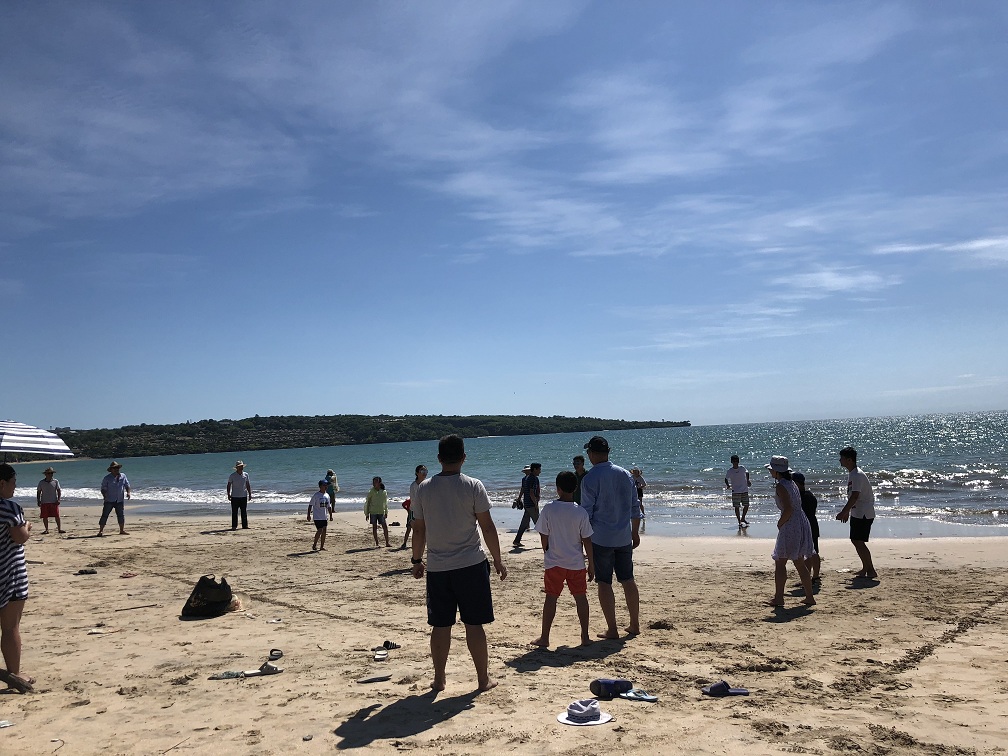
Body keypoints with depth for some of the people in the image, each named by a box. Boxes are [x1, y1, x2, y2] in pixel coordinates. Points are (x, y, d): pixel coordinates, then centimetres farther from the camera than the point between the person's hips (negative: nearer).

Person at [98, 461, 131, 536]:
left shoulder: (123, 476, 5)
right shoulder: (107, 478, -5)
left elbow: (127, 485, 12)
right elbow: (103, 488, -5)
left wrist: (128, 492, -5)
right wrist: (104, 496, -22)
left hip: (120, 500, 4)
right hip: (109, 500, -4)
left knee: (121, 515, 6)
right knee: (105, 515, -3)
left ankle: (122, 530, 16)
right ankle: (101, 531, 2)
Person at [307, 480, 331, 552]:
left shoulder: (327, 495, 10)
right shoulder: (316, 495, -10)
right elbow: (310, 505, -9)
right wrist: (309, 515, -13)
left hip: (324, 517, 6)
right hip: (317, 517, -6)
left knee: (324, 531, 5)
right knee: (320, 531, -10)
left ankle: (322, 546, 13)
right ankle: (314, 545, 5)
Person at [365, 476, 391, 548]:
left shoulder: (384, 492, 1)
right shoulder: (371, 492, -4)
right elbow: (367, 503, 1)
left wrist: (386, 512, 13)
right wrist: (367, 513, 0)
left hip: (381, 512, 1)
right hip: (373, 512, -1)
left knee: (385, 527, -3)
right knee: (374, 527, 4)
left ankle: (387, 542, 5)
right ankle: (376, 543, 13)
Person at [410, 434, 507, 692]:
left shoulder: (424, 488, 0)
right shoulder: (473, 486, -8)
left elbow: (419, 529, 6)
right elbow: (487, 527, -6)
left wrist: (417, 560, 19)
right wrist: (498, 560, 4)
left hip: (437, 567, 3)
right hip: (470, 564, -2)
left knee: (440, 625, 11)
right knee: (474, 624, 6)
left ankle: (439, 679, 21)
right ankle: (483, 679, 15)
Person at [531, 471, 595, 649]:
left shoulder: (549, 509, -11)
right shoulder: (581, 512, -9)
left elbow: (544, 537, -4)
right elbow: (587, 541, -5)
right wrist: (591, 565, 6)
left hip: (554, 562, 0)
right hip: (576, 563, 1)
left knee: (551, 598, 7)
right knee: (580, 597, 12)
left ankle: (544, 638, 13)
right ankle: (585, 637, 17)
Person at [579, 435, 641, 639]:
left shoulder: (590, 479, -12)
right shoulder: (625, 474, 5)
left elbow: (586, 513, -11)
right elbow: (635, 508, 11)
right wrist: (635, 533, 21)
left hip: (600, 538, -5)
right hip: (624, 538, 5)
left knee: (604, 583, 3)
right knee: (628, 580, 15)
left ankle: (612, 629, 6)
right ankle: (635, 624, 23)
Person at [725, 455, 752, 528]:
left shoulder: (742, 468, -2)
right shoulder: (730, 471, -7)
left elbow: (747, 472, 20)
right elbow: (726, 479, 3)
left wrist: (747, 480, 15)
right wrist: (728, 485, -11)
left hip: (745, 490, 3)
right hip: (735, 491, -3)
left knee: (746, 506, 8)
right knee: (737, 507, -4)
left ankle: (743, 519, 30)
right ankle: (739, 522, 3)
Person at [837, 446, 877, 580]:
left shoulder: (858, 475, -20)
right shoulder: (851, 474, 12)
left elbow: (854, 497, -26)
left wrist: (843, 512, -26)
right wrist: (847, 511, 21)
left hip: (864, 514, -10)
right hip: (856, 513, 10)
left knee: (859, 542, -9)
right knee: (855, 540, 14)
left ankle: (871, 571, -3)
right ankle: (865, 568, 24)